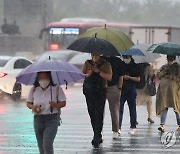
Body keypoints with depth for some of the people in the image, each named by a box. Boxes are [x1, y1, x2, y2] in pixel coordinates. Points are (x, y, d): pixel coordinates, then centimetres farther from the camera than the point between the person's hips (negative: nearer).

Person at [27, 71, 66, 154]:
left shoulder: (57, 89, -3)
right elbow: (28, 103, 12)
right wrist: (32, 107, -12)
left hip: (52, 119, -4)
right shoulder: (34, 90, 5)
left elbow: (63, 103, 0)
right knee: (41, 146, 9)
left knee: (47, 145, -16)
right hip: (38, 119, 4)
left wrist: (56, 105, -22)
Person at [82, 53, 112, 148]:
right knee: (92, 114, 5)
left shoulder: (106, 64, 4)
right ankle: (98, 137, 17)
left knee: (98, 114, -11)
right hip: (89, 91, 3)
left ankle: (96, 138, -14)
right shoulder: (87, 63, 12)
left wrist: (98, 71, -15)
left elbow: (109, 77, -6)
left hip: (100, 92, -3)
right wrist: (88, 74, -11)